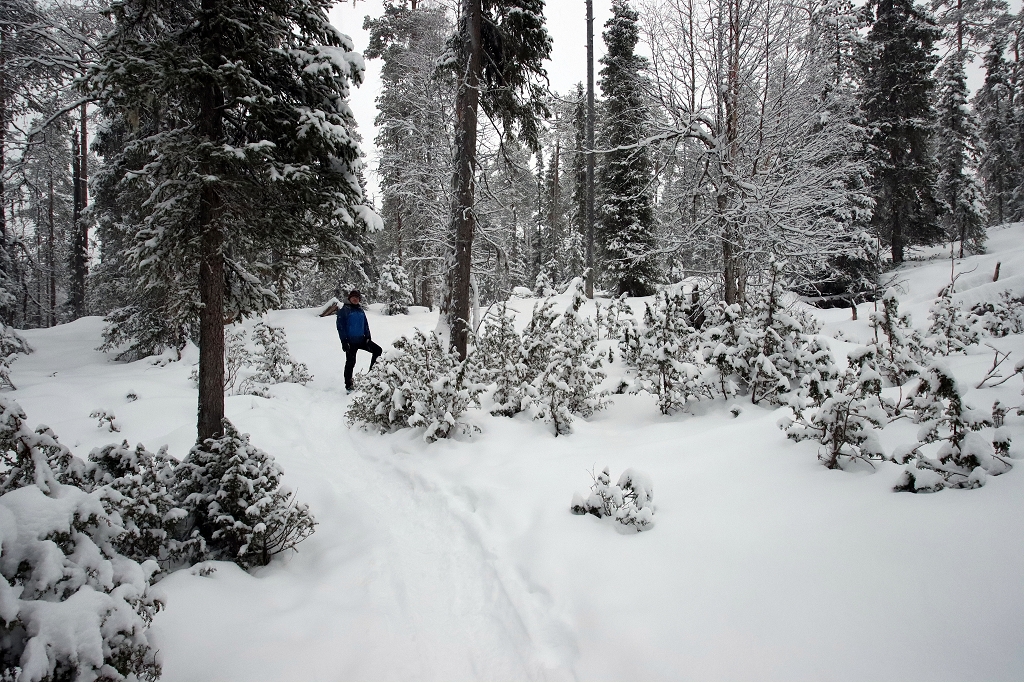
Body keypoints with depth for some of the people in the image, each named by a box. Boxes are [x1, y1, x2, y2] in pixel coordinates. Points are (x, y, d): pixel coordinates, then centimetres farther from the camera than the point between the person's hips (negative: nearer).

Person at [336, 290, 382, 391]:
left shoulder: (360, 310, 12)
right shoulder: (344, 310, -6)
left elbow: (366, 325, 17)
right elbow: (340, 326, -9)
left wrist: (368, 337, 5)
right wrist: (344, 341, -15)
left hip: (362, 339, 6)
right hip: (351, 341, -6)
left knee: (378, 350, -4)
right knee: (350, 363, 1)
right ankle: (348, 385, 12)